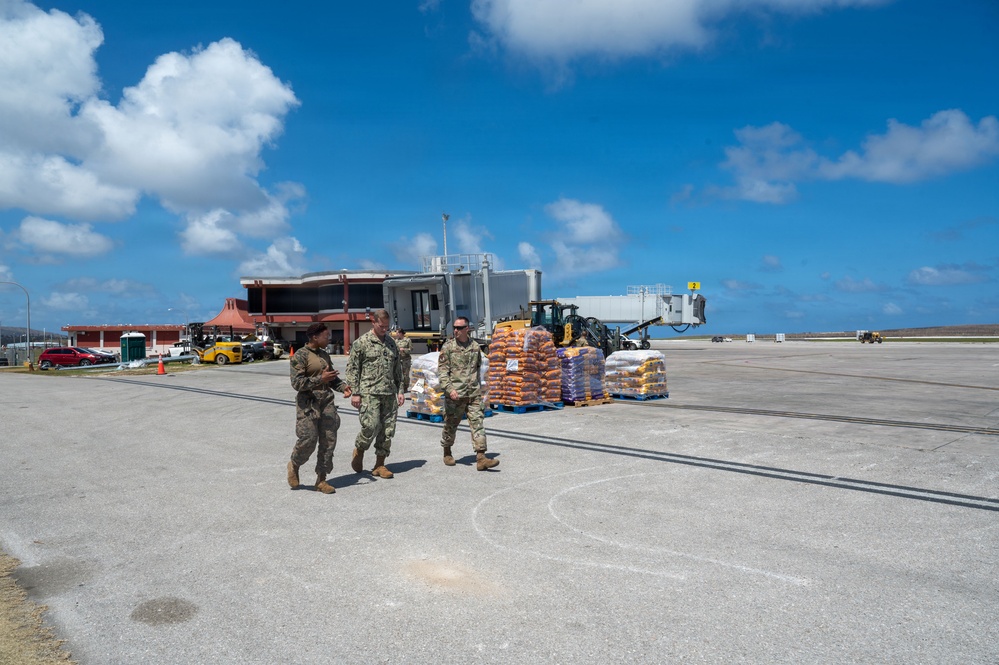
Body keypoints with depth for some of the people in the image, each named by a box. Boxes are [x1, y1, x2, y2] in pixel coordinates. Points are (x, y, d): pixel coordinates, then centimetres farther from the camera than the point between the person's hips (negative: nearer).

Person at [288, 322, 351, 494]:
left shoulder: (324, 355, 14)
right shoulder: (300, 356, -8)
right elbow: (296, 383, -15)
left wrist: (343, 386, 3)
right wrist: (320, 379, -24)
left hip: (327, 402, 7)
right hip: (308, 404, -7)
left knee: (328, 441, 3)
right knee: (308, 440, -6)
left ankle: (321, 479, 12)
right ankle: (294, 465, 25)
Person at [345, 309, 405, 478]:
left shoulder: (391, 342, 14)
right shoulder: (361, 342, -2)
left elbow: (397, 369, 19)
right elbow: (352, 369, -4)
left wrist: (400, 390, 12)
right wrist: (355, 393, -10)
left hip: (389, 394, 5)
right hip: (369, 393, -5)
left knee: (387, 430, 4)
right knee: (371, 426, -14)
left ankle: (379, 465, 14)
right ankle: (359, 451, 16)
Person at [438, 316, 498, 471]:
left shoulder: (475, 347, 9)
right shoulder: (448, 347, -2)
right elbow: (442, 371, -7)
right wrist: (449, 388, -19)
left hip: (474, 394, 3)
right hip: (455, 395, -3)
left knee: (478, 423, -6)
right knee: (451, 425, 9)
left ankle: (481, 458, -9)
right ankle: (447, 452, 32)